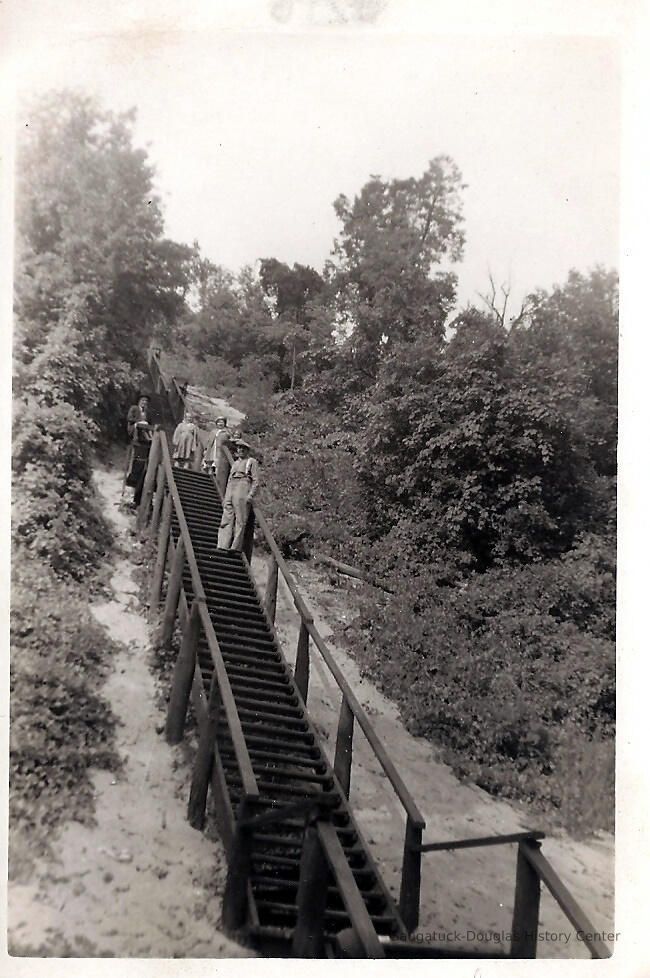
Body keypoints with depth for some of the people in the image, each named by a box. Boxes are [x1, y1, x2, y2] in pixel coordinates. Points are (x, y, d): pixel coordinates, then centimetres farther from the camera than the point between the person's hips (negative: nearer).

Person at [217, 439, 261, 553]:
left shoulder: (252, 462, 8)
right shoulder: (235, 463, 27)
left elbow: (256, 481, 0)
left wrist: (250, 495, -12)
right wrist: (226, 496, 17)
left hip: (243, 489, -6)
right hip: (231, 490, 6)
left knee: (240, 521, -8)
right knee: (226, 519, -4)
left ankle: (235, 548, -9)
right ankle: (222, 546, -9)